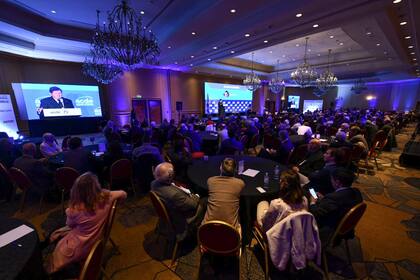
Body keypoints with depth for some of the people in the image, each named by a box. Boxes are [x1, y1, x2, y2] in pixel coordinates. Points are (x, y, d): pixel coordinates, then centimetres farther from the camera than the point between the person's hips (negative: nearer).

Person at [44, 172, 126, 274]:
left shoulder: (75, 208, -27)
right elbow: (123, 194, -6)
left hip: (80, 247, -4)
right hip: (95, 241, 4)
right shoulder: (105, 197, -23)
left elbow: (69, 224, -6)